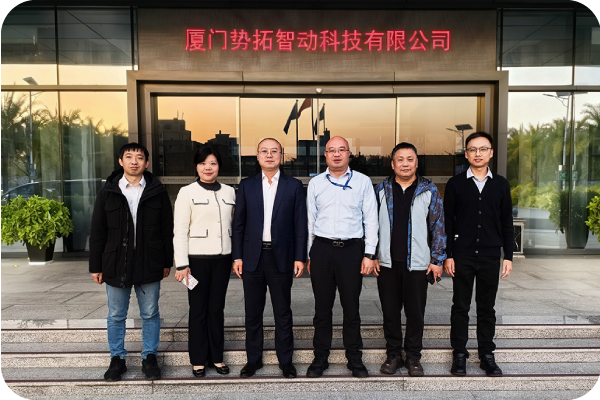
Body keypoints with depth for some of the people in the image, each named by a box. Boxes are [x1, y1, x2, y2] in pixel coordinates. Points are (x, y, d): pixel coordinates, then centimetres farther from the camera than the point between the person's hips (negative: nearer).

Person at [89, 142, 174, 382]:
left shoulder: (157, 192, 1)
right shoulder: (107, 192, 3)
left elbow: (167, 230, 4)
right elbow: (97, 233, 5)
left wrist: (167, 262, 3)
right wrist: (96, 266, 3)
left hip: (149, 265, -1)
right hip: (116, 265, 1)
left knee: (150, 314, 10)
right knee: (116, 316, 12)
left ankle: (150, 358, 25)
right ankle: (117, 359, 28)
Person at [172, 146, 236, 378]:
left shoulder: (229, 192, 8)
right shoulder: (187, 192, -2)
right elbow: (180, 231, -5)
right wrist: (182, 264, -11)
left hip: (223, 258, 3)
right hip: (198, 258, -3)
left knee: (217, 308, 10)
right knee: (198, 309, 5)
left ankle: (216, 357, 23)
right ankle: (198, 360, 19)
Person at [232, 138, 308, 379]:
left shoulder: (294, 186, 2)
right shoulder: (246, 185, 6)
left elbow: (300, 224, 0)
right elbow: (239, 224, 6)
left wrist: (300, 257, -5)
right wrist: (237, 256, 0)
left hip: (281, 257, -1)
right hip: (252, 257, 2)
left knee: (283, 313, 9)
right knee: (252, 312, 11)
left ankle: (285, 360, 24)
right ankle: (253, 359, 27)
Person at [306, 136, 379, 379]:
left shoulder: (363, 182, 5)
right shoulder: (315, 183, 9)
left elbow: (371, 220, 3)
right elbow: (310, 220, 11)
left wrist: (369, 254, -3)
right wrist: (308, 255, 8)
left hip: (352, 249, -1)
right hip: (322, 249, 1)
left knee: (351, 308, 7)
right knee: (322, 308, 9)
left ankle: (355, 359, 23)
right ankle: (320, 359, 23)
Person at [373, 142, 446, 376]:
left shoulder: (429, 191, 3)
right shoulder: (382, 190, 6)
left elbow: (438, 227, 3)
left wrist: (437, 260, -1)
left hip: (417, 263, -1)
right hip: (387, 263, 1)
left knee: (415, 313, 7)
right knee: (390, 311, 9)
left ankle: (413, 357, 24)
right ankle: (393, 354, 25)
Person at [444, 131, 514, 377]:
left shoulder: (501, 184, 8)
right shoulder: (455, 184, 2)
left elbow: (507, 223, 10)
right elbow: (447, 222, 1)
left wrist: (508, 256, 5)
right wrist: (447, 255, -4)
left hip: (490, 255, 2)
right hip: (462, 255, -1)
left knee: (487, 307, 10)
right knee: (460, 306, 6)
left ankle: (487, 355, 22)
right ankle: (459, 355, 17)